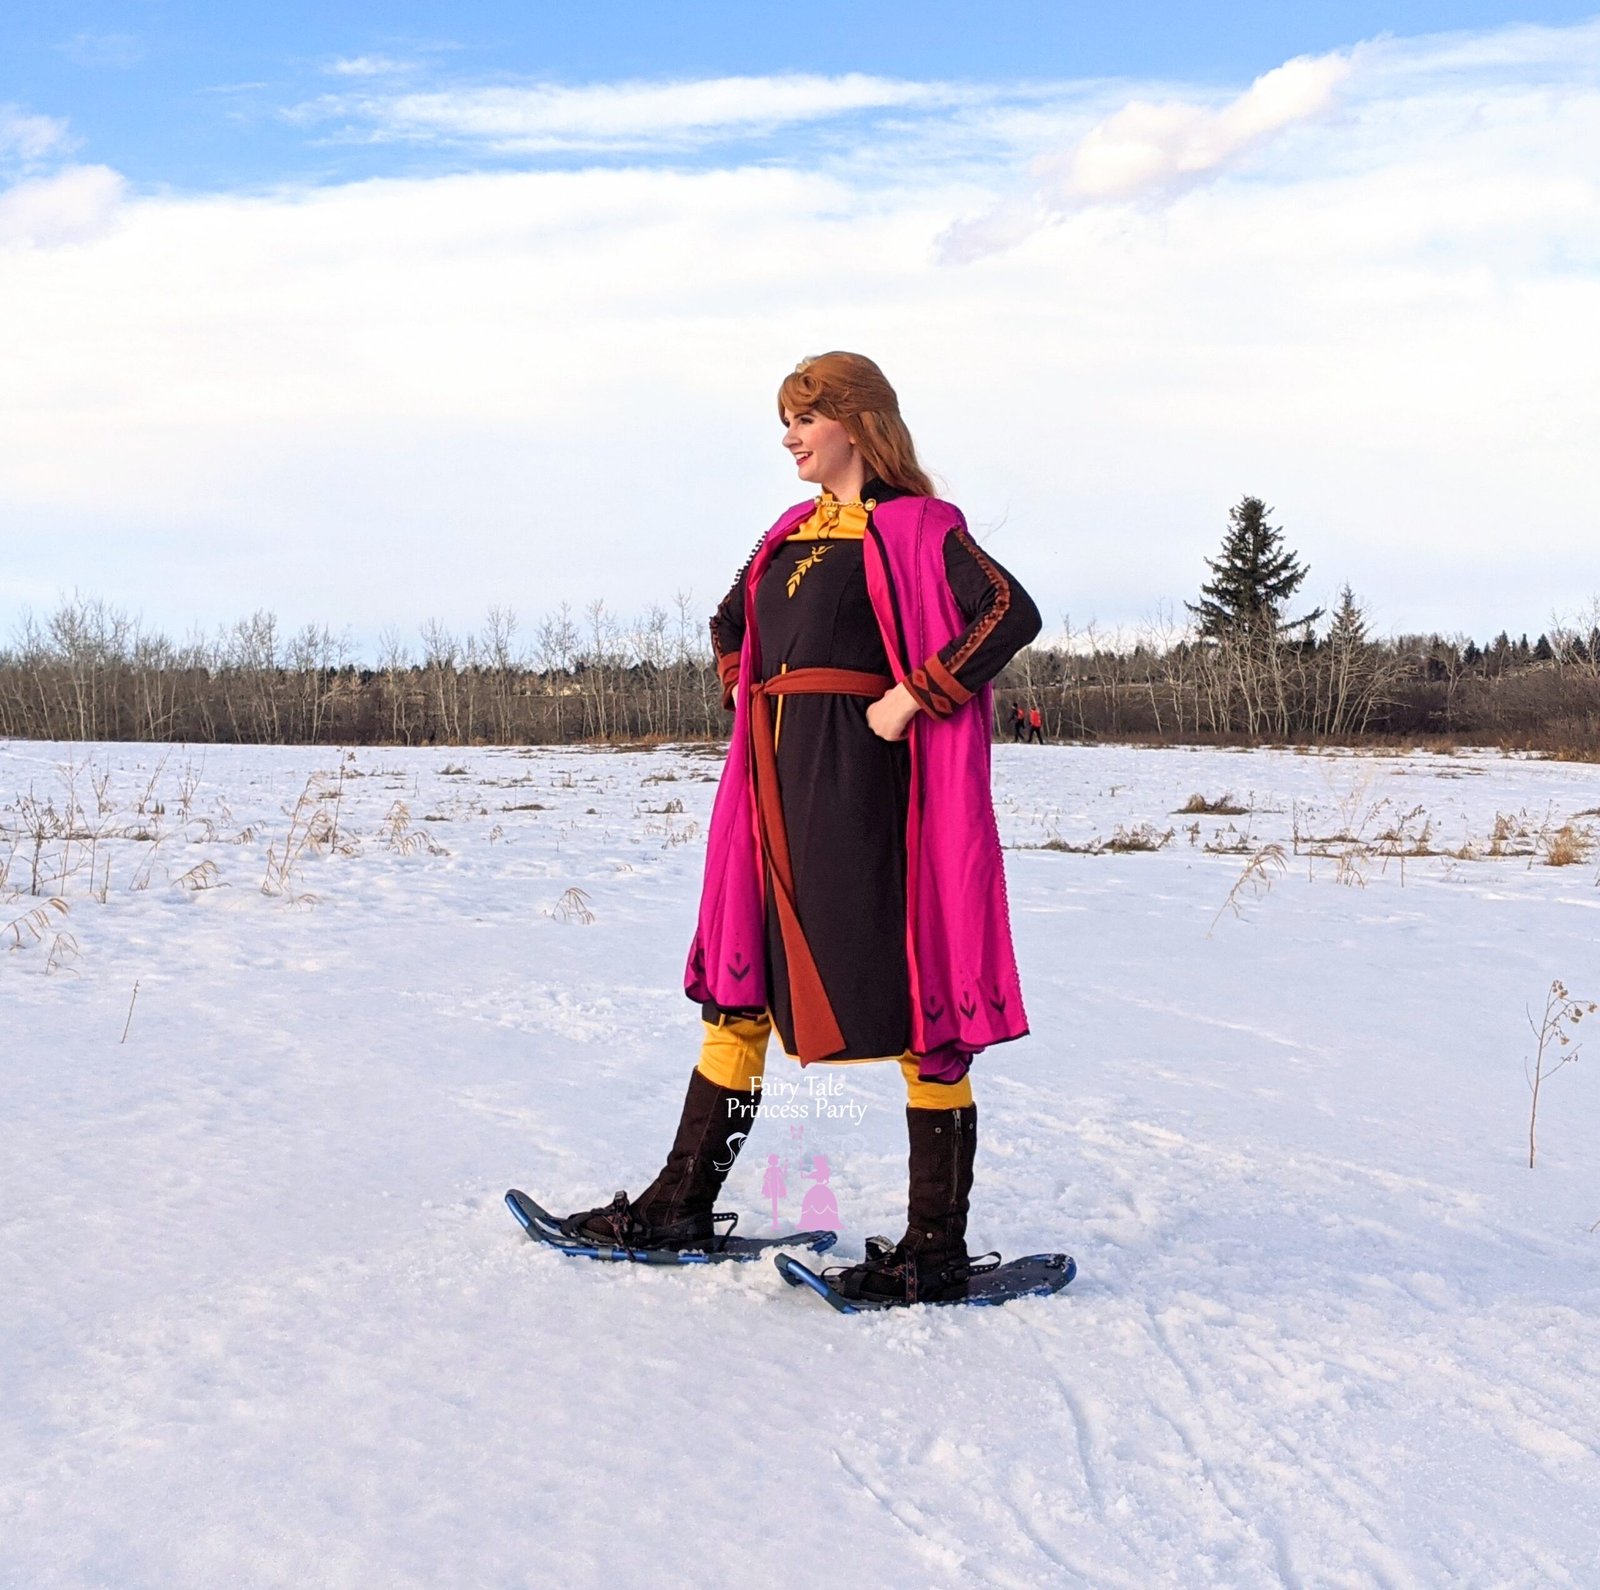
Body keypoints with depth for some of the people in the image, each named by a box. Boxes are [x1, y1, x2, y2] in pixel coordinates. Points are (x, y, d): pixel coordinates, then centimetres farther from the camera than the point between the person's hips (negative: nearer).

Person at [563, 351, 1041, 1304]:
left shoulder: (915, 528, -3)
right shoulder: (792, 534, 19)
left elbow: (1012, 612, -16)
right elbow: (731, 623, 35)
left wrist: (915, 697, -19)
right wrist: (746, 693, 17)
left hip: (863, 783, -8)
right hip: (778, 786, 8)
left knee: (909, 994, -5)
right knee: (740, 984, 10)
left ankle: (939, 1247, 1)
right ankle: (684, 1204, 19)